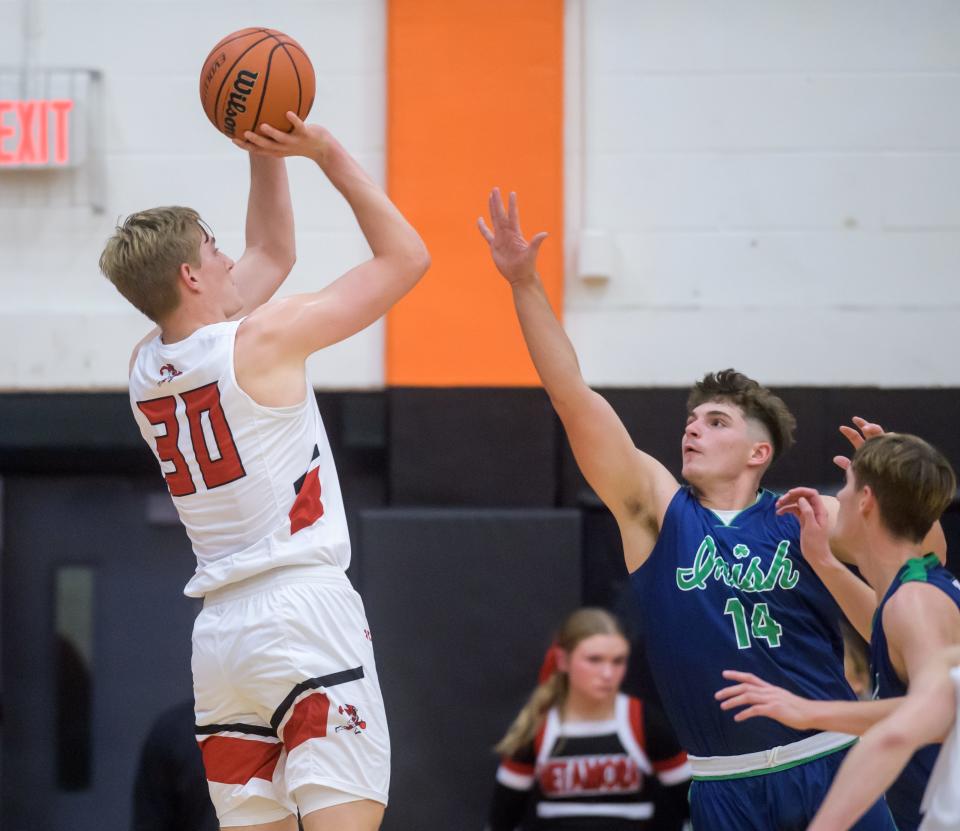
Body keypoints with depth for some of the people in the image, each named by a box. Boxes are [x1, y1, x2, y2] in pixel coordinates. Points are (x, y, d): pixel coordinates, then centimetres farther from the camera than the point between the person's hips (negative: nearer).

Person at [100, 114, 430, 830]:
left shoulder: (144, 368, 13)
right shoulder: (262, 340, -7)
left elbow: (273, 255, 26)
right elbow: (405, 258, -1)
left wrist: (266, 154, 21)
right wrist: (328, 154, 3)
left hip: (220, 630, 7)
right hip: (304, 609, -7)